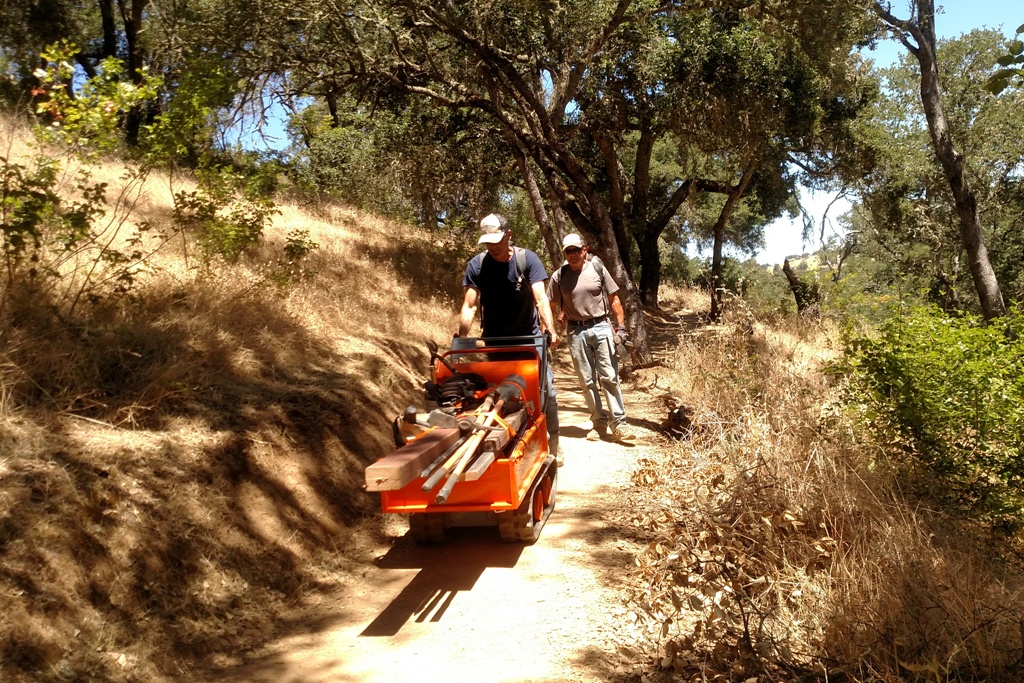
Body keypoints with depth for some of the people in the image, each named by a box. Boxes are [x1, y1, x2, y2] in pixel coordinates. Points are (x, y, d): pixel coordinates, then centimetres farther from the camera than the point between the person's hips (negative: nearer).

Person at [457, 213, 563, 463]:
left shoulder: (527, 259, -13)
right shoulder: (476, 265, -9)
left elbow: (540, 298, -20)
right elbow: (470, 306, -10)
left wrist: (550, 329, -34)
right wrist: (461, 339, -20)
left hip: (528, 337, -1)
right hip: (493, 340, 1)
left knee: (546, 387, -4)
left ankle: (553, 443, 11)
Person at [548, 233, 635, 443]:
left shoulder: (597, 269, 0)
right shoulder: (559, 276, 2)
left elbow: (614, 299, 3)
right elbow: (551, 305, 10)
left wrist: (620, 327, -2)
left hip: (601, 327, -1)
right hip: (576, 332, 2)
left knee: (609, 377, -4)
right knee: (587, 381, 7)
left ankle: (618, 424, -3)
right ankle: (599, 422, 17)